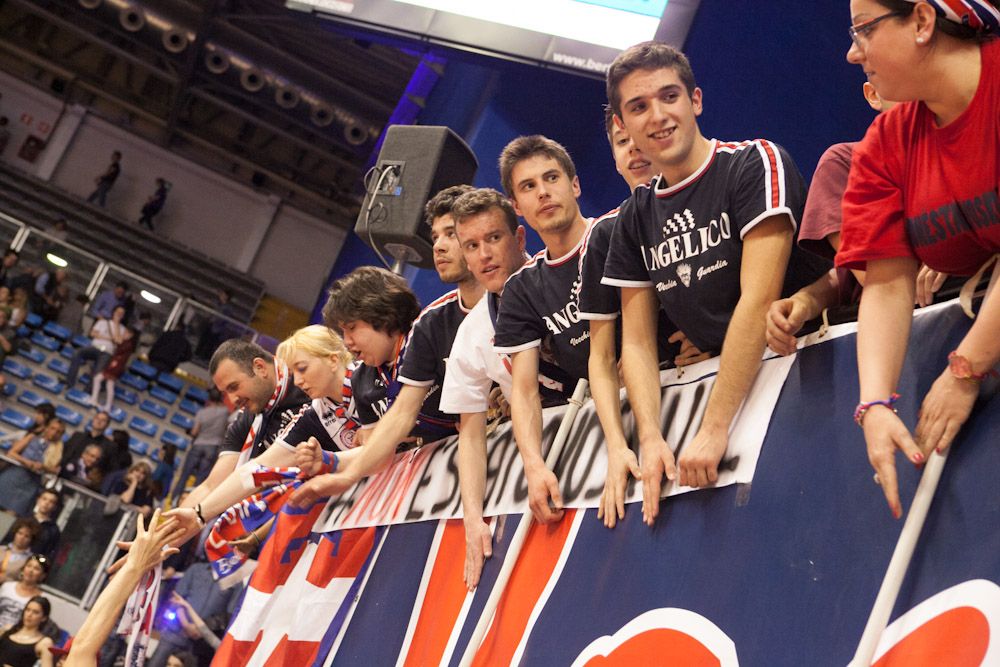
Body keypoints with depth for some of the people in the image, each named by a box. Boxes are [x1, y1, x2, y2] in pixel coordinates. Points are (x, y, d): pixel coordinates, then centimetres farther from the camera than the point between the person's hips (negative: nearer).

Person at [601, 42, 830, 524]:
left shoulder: (756, 162, -7)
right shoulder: (634, 220, 11)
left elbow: (758, 300, -16)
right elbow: (637, 342, 9)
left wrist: (713, 430, -20)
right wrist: (650, 438, -9)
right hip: (720, 383, 5)